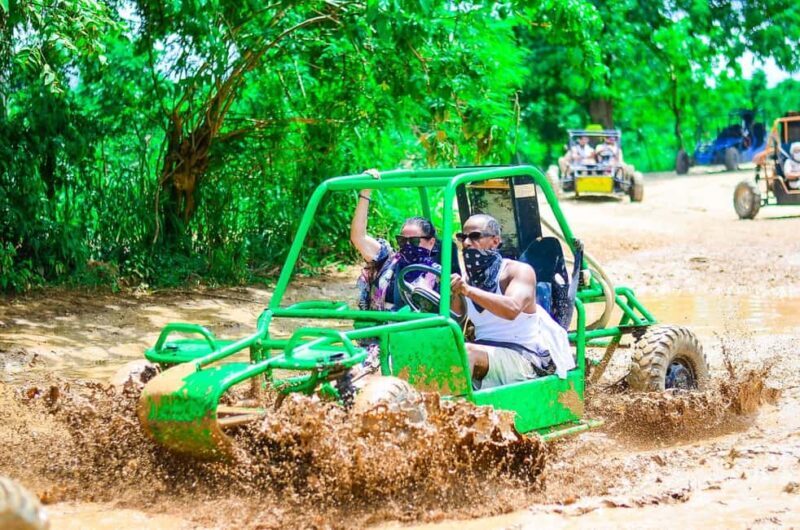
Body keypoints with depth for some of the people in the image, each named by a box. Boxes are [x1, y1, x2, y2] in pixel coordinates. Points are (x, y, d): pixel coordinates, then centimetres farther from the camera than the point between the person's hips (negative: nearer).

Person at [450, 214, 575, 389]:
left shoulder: (520, 270, -6)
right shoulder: (468, 278, 12)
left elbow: (512, 309, -27)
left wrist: (468, 290, -33)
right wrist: (454, 294, -16)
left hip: (523, 356, -5)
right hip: (484, 350, 5)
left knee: (466, 352, -32)